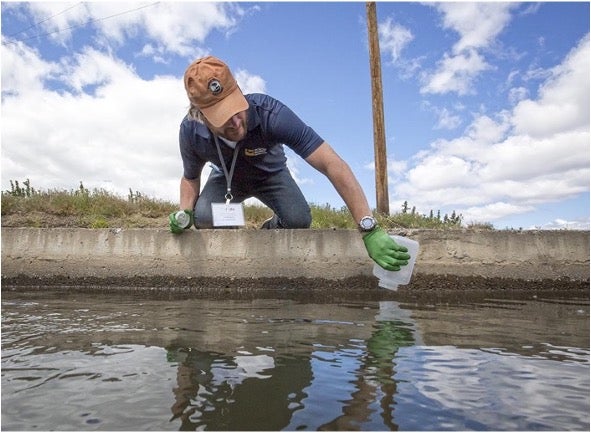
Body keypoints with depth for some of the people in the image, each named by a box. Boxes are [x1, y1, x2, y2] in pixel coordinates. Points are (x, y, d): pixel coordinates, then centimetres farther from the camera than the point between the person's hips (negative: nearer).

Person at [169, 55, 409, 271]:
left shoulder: (271, 113, -41)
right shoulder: (190, 131, -29)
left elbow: (332, 164, -45)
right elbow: (190, 177, -6)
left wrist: (370, 231, -52)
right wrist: (185, 212, -28)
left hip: (270, 174, -1)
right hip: (226, 177, 1)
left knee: (299, 220, -27)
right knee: (203, 218, -28)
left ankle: (271, 229, 12)